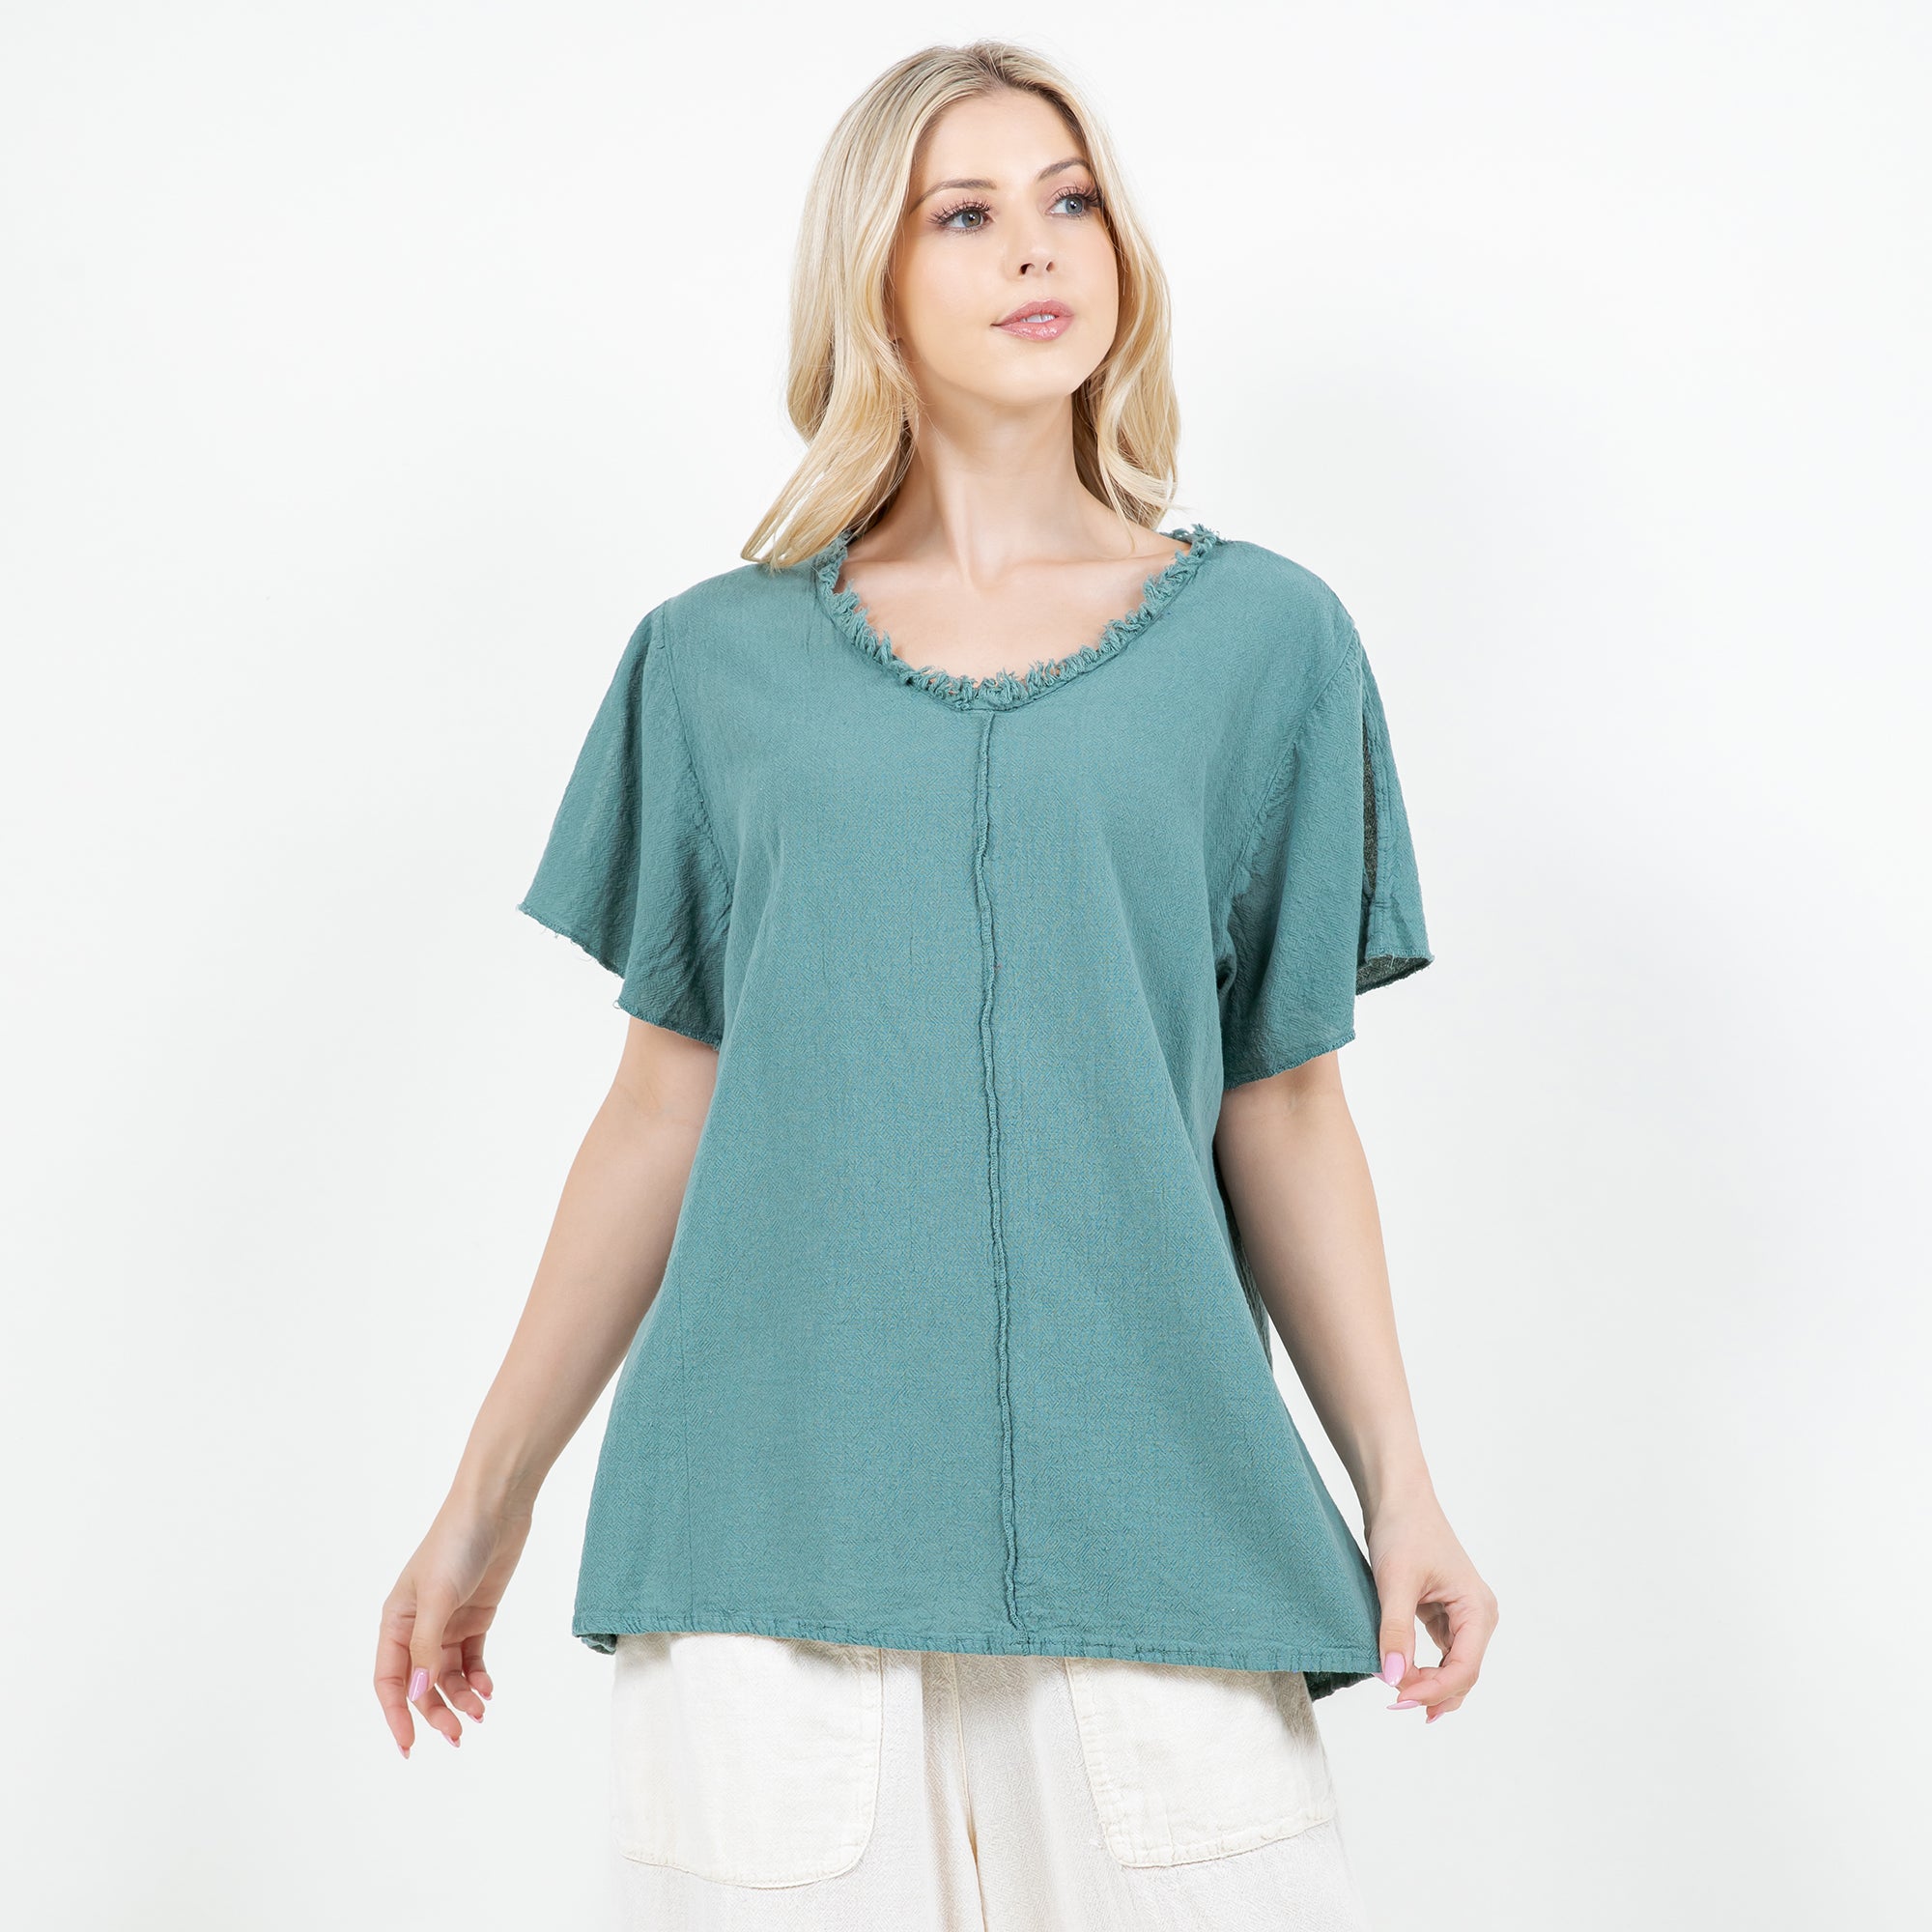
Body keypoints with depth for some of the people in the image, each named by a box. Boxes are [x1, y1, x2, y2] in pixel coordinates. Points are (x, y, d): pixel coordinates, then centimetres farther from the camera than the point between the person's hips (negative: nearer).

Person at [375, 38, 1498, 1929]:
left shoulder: (1263, 636, 7)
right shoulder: (716, 659, 8)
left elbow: (1283, 1107, 7)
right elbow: (664, 1109, 10)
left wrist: (1400, 1485, 0)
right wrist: (487, 1499, 11)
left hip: (1143, 1508, 0)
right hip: (782, 1491, 0)